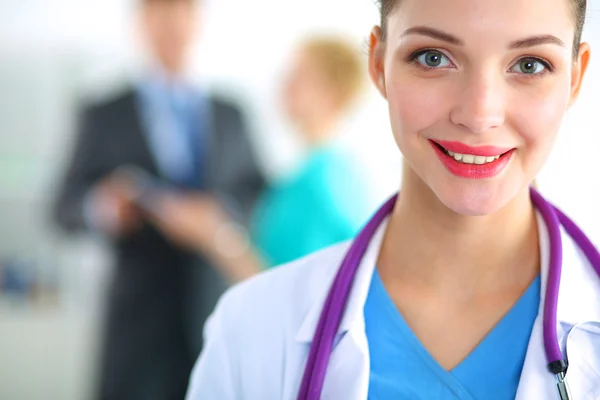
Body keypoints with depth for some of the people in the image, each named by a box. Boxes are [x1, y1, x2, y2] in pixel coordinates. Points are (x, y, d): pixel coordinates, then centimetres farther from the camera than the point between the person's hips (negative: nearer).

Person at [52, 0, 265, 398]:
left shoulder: (231, 116, 16)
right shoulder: (106, 117, 9)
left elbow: (259, 199, 11)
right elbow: (66, 208, 3)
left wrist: (220, 212, -10)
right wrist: (100, 208, -19)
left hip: (222, 309, 2)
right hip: (141, 316, -2)